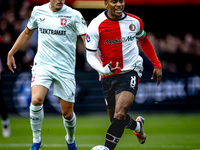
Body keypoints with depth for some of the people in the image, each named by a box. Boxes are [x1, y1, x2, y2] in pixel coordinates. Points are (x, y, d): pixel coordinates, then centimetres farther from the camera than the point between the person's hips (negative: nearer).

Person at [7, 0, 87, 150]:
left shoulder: (74, 15, -6)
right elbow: (27, 33, 21)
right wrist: (11, 53, 24)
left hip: (65, 69, -1)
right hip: (42, 64, 1)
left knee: (67, 113, 3)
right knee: (36, 100, -24)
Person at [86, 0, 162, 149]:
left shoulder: (135, 22, -2)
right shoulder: (96, 25, -11)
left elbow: (144, 41, 18)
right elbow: (90, 55, -8)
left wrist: (157, 64, 18)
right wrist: (103, 69, -28)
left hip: (131, 71, -1)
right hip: (109, 76, 1)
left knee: (119, 114, -22)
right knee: (116, 118, 13)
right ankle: (137, 125, 46)